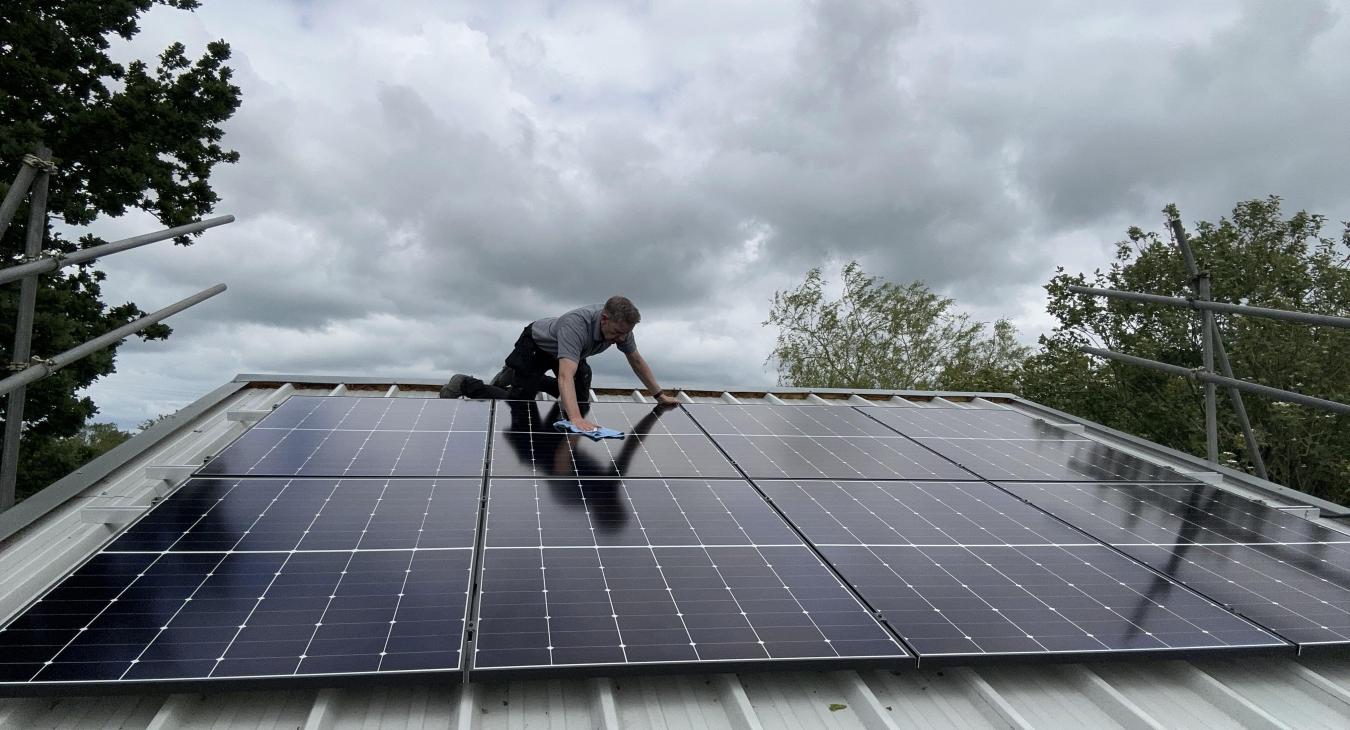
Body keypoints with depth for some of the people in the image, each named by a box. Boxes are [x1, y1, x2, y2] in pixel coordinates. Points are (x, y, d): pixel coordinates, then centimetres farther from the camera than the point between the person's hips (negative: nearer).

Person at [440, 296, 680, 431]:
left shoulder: (620, 325, -24)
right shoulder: (577, 324, -45)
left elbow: (636, 360, -6)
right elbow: (566, 376, -56)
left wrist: (659, 395, -4)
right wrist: (575, 418, -67)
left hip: (562, 349, 7)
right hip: (535, 346, -7)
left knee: (579, 397, 14)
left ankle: (523, 380, 33)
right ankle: (465, 384, 10)